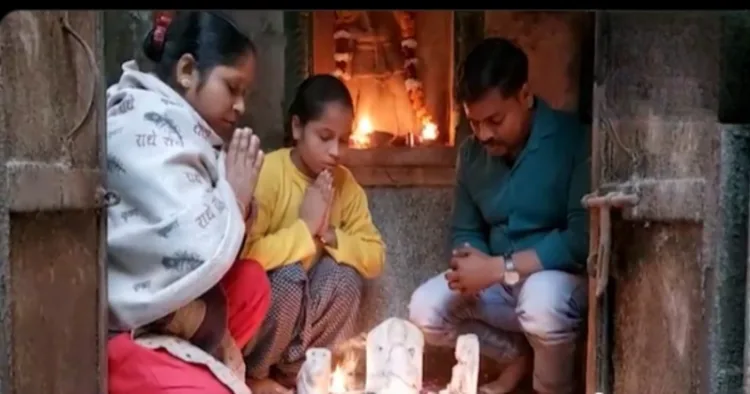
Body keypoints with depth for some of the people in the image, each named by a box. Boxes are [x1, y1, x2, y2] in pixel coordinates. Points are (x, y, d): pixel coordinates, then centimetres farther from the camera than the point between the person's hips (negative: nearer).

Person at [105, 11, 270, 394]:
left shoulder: (177, 128, 12)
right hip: (109, 328, -10)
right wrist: (235, 194, -7)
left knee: (252, 281, 9)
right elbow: (196, 255, -23)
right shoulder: (144, 125, -16)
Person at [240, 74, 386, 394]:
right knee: (289, 277, -32)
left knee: (345, 273, -21)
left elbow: (375, 258, -7)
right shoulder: (266, 173, -22)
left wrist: (330, 234, -23)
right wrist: (305, 227, -29)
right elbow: (243, 255, -33)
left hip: (306, 306, 5)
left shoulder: (345, 184, -5)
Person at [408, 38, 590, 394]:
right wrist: (471, 263, -15)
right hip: (498, 280, 6)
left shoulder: (573, 140, -19)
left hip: (563, 275, -6)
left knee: (542, 301, -38)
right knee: (425, 309, -12)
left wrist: (499, 268, -26)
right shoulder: (472, 153, 2)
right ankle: (516, 355, 11)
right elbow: (465, 231, 10)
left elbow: (584, 238, -25)